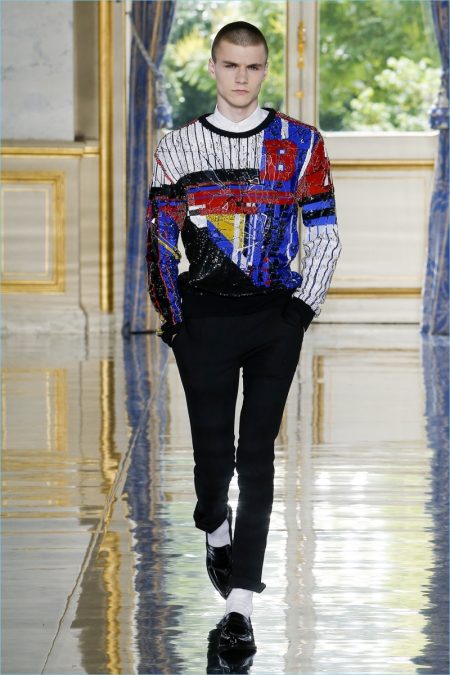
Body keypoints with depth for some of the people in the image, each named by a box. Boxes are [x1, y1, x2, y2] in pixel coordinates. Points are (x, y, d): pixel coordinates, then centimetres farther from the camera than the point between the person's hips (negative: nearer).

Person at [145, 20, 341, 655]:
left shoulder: (300, 144, 5)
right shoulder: (177, 147, 7)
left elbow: (325, 238, 7)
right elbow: (158, 239, 9)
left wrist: (302, 308, -4)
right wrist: (173, 318, 1)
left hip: (276, 321, 0)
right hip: (204, 317, 1)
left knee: (257, 455, -3)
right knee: (214, 453, 0)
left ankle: (241, 604, -2)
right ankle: (216, 527, 35)